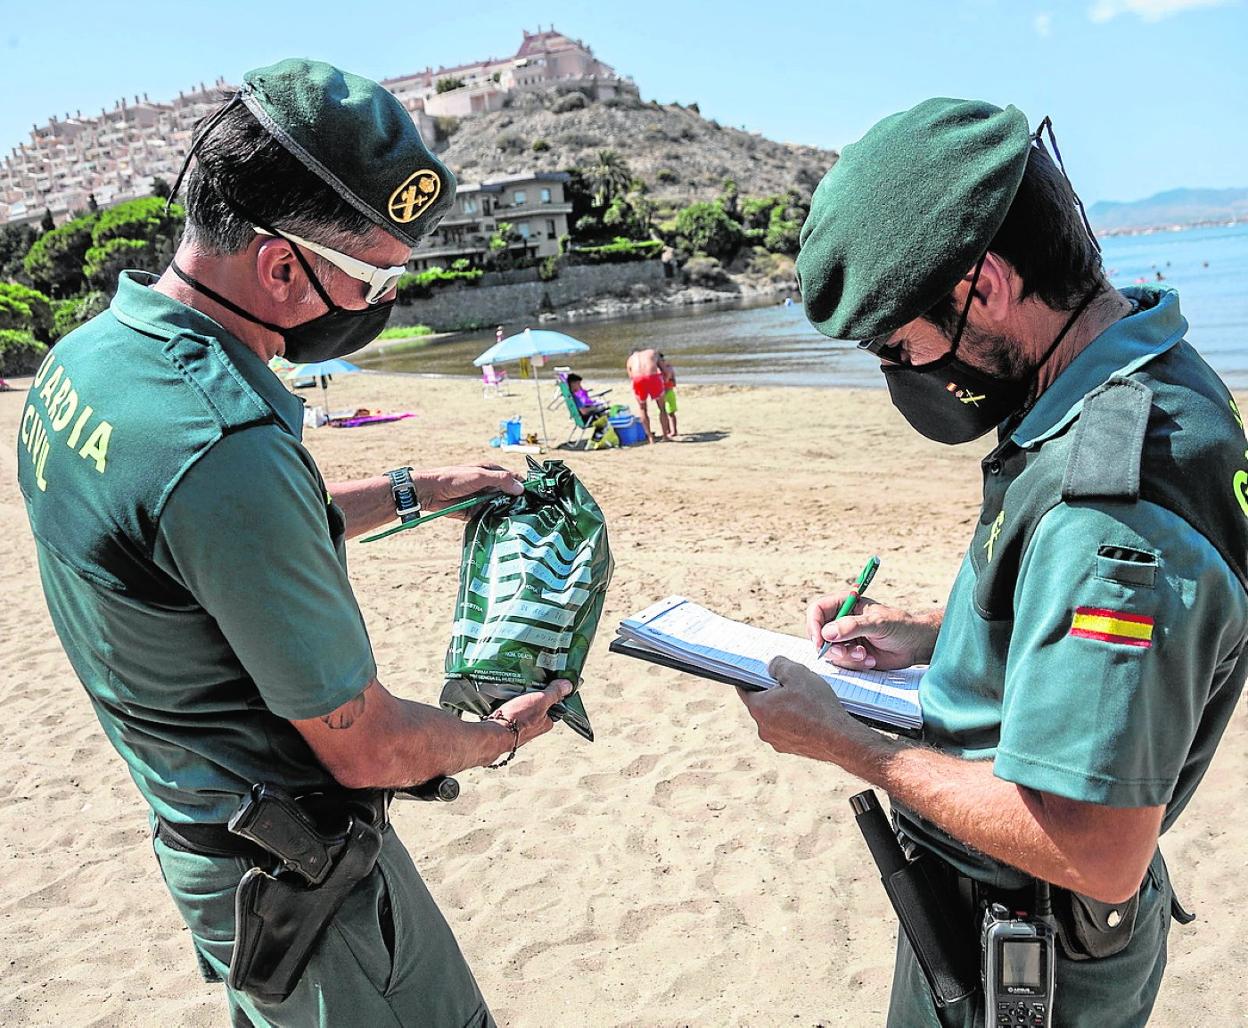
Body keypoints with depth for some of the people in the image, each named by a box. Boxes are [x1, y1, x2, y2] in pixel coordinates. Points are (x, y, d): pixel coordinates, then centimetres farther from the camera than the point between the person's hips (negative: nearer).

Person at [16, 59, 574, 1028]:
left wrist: (408, 491, 12)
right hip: (292, 871, -8)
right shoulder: (226, 446, -34)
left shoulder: (85, 353, -3)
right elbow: (367, 749, -24)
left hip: (192, 818, 9)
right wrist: (502, 734, -5)